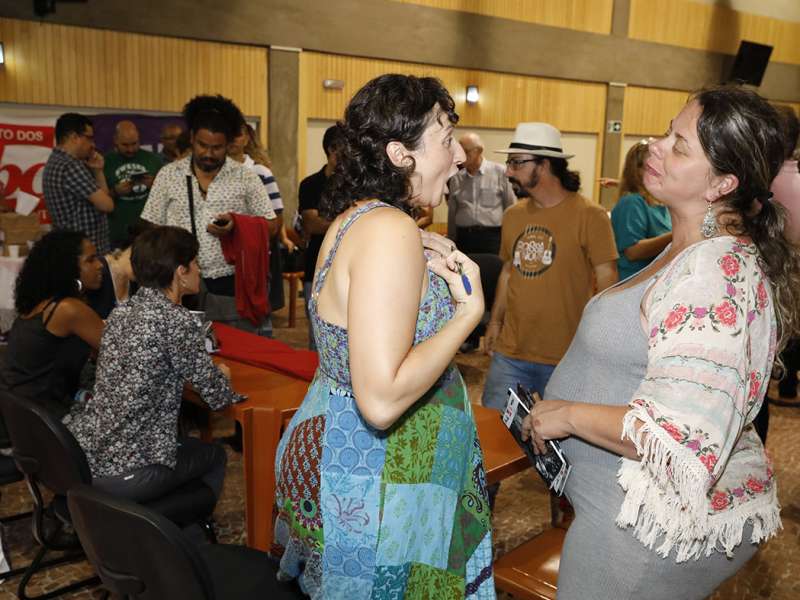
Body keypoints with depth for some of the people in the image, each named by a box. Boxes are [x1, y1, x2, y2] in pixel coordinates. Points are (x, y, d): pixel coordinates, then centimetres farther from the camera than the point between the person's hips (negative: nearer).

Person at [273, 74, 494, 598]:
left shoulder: (355, 217, 6)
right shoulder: (391, 230, -25)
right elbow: (381, 400, -31)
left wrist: (432, 273, 0)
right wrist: (470, 307, -22)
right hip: (372, 489, -10)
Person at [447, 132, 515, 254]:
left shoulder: (500, 172, 0)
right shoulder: (456, 178, 10)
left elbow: (511, 207, 3)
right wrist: (451, 240, 15)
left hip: (492, 236, -3)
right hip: (464, 238, 3)